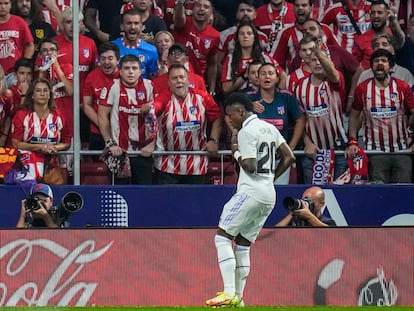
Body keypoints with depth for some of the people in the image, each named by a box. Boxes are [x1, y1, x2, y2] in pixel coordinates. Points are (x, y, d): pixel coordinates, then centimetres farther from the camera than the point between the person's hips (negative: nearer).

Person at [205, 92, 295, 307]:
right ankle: (238, 298, 11)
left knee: (223, 237, -8)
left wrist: (236, 153, -1)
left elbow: (250, 167, -17)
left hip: (251, 192, -9)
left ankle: (230, 293, -19)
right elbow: (289, 157, 16)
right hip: (269, 195, 9)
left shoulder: (246, 132, -11)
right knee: (242, 243, 13)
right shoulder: (269, 128, 16)